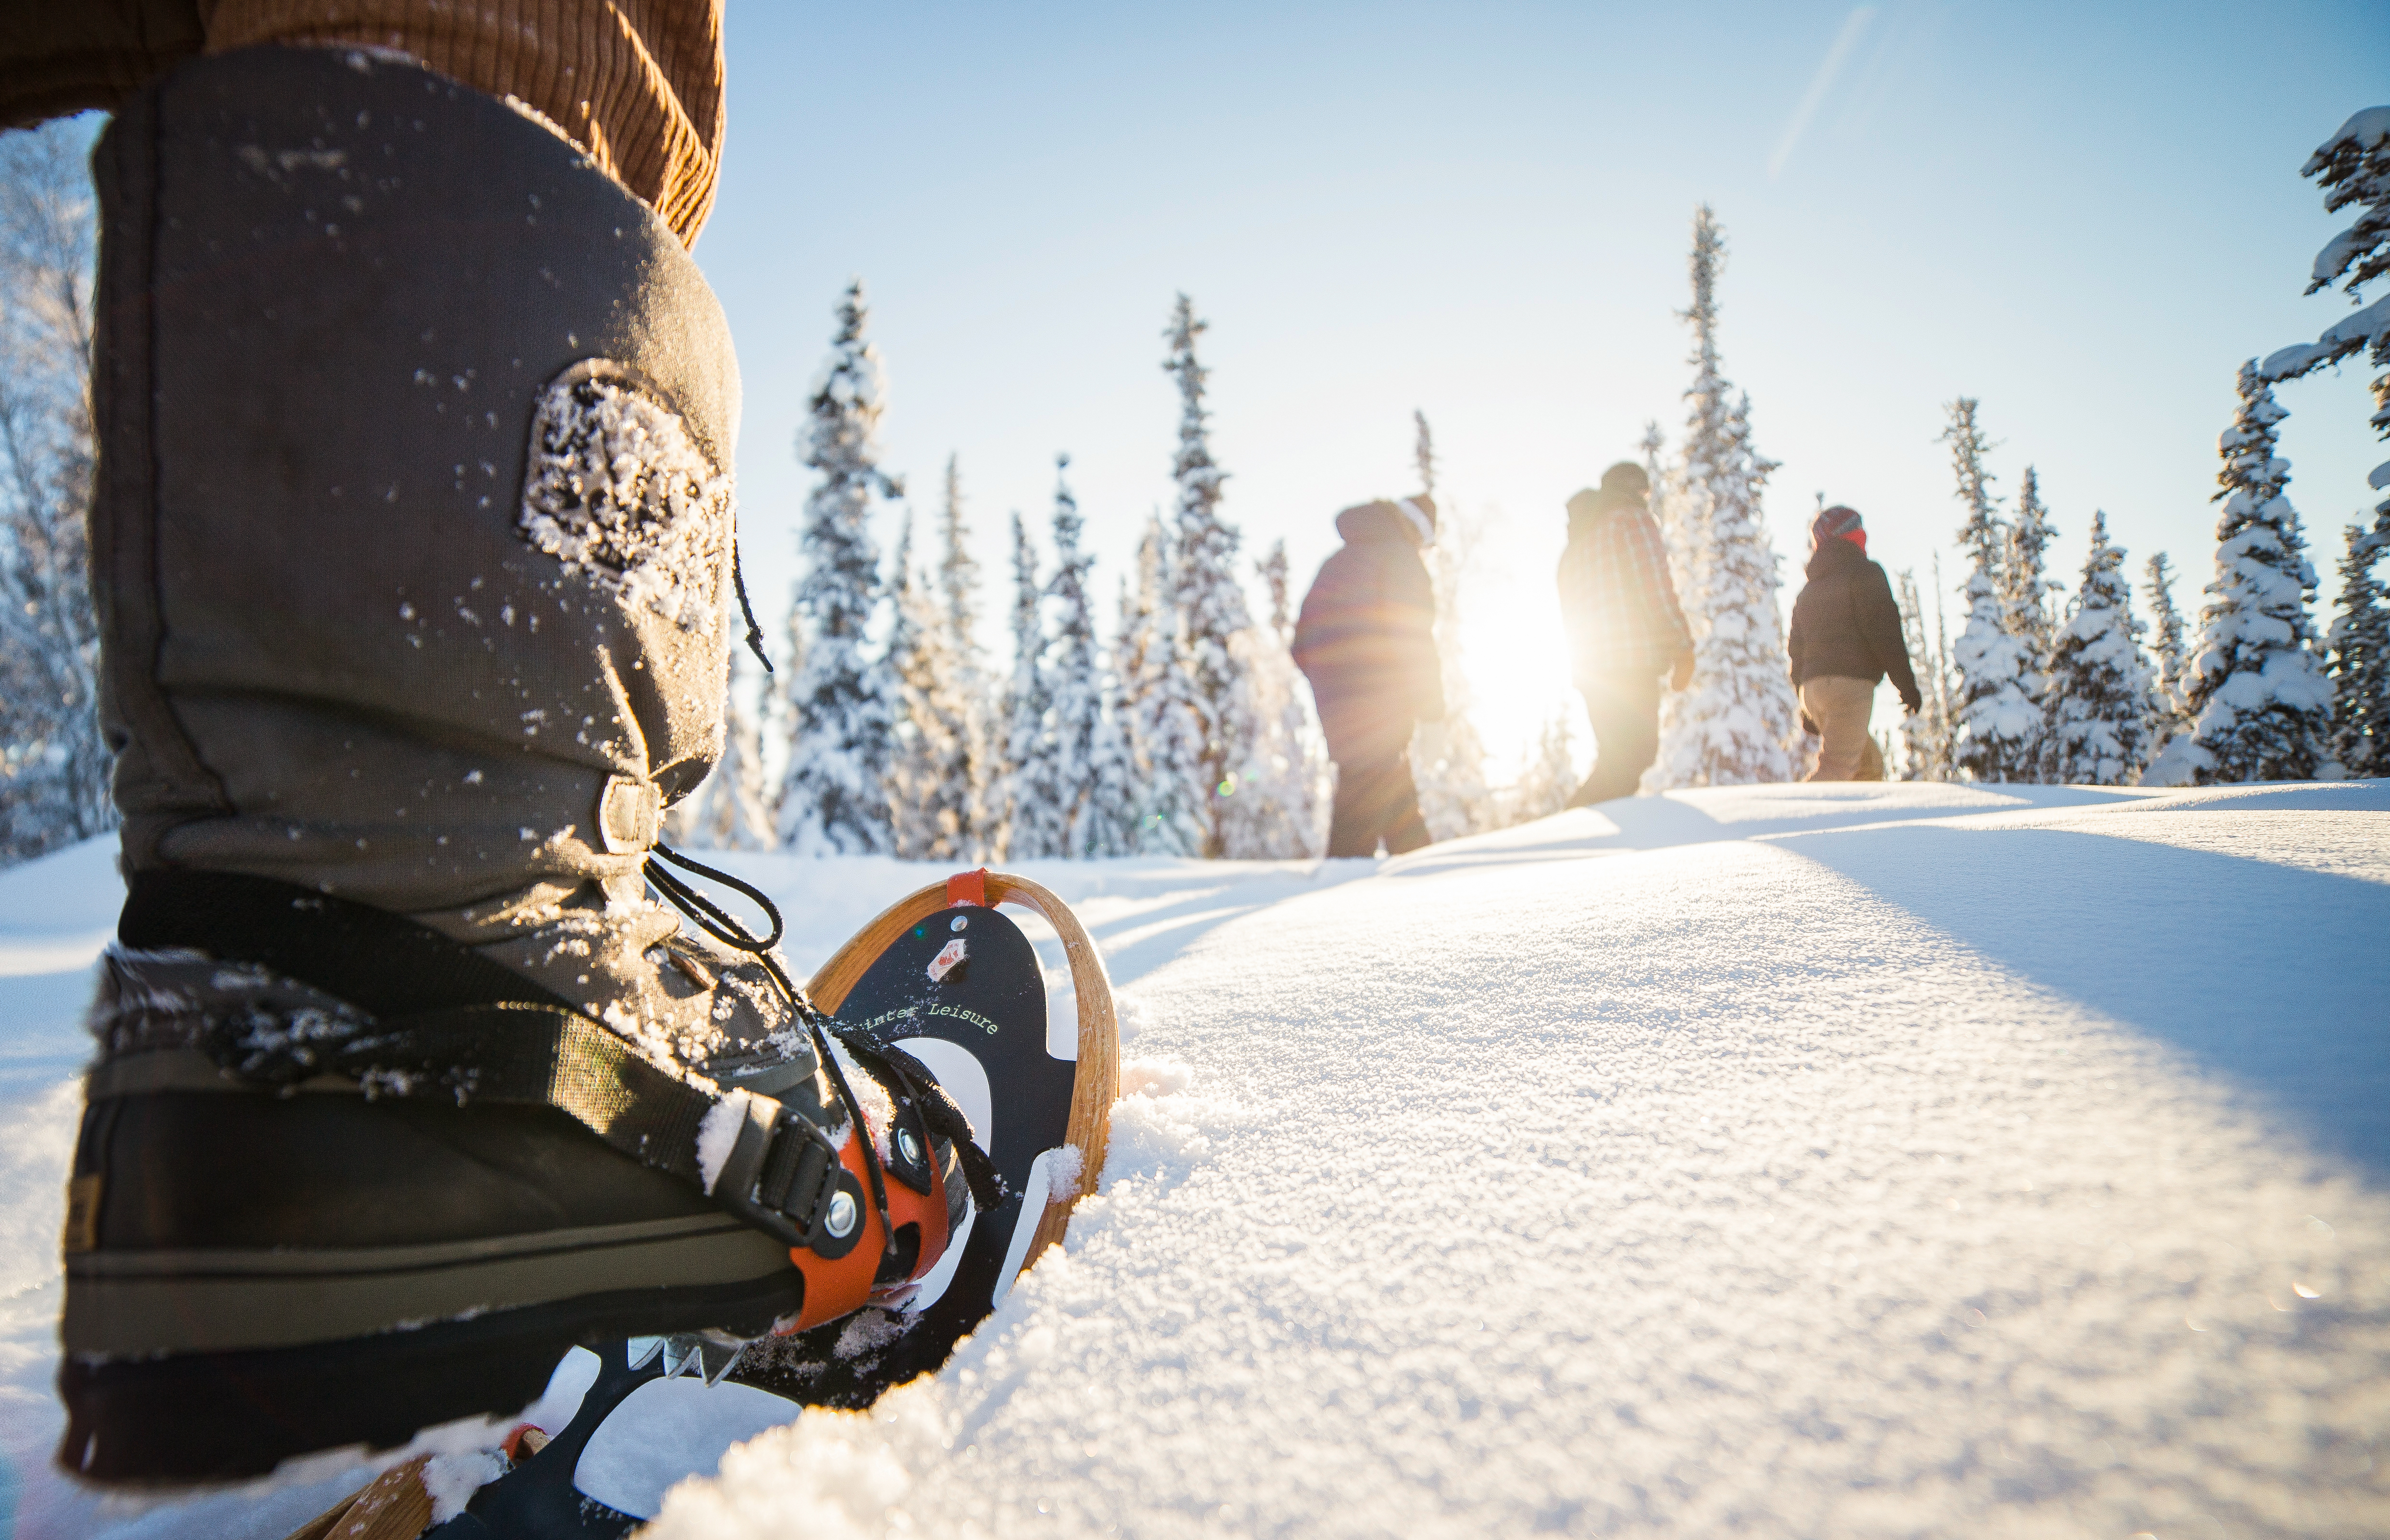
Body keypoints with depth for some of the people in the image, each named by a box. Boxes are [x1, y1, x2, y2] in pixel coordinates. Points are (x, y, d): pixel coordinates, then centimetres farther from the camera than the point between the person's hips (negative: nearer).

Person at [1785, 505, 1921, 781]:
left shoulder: (1809, 589, 22)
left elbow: (1796, 648, 22)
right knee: (1837, 767, -15)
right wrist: (1906, 683, -6)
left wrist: (1806, 706, 26)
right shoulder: (1864, 572, 1)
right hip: (1850, 682, -7)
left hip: (1813, 687, 7)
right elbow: (1883, 631, -9)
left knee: (1870, 764, 17)